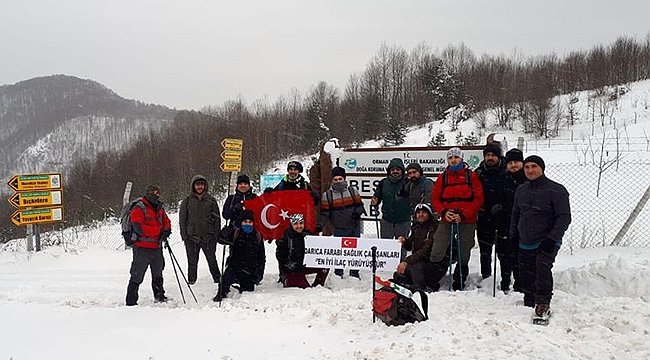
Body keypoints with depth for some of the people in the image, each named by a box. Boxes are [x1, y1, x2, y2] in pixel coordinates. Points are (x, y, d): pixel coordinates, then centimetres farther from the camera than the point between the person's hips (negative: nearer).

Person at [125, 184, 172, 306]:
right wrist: (159, 230, -19)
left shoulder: (160, 209, 12)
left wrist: (166, 230, -8)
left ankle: (159, 296, 37)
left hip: (157, 247, 8)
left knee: (158, 273, 21)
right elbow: (139, 228, -22)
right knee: (137, 276, -3)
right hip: (142, 247, -7)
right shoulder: (138, 209, -12)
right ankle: (131, 301, 4)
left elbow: (166, 222, 16)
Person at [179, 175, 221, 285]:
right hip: (192, 237, 0)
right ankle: (191, 280, 21)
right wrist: (184, 236, -1)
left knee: (212, 260, 3)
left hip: (208, 237, 0)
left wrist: (216, 235, 1)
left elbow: (217, 218, 7)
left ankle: (217, 279, 16)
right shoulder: (187, 201, 4)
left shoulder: (211, 200, 5)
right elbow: (182, 219, 6)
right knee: (192, 262, 6)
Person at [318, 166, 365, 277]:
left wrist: (358, 211, -13)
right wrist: (320, 226, -10)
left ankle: (354, 272, 25)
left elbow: (359, 205, 9)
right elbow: (324, 212, 0)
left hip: (354, 227, 2)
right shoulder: (327, 195, -1)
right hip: (338, 229, -2)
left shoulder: (353, 191, 3)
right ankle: (338, 273, 20)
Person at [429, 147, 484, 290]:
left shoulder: (471, 176, 2)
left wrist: (463, 215, -14)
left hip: (467, 222, -1)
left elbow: (478, 199, -4)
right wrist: (444, 212, -11)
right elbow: (435, 198, 7)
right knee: (436, 254, -6)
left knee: (463, 256, 9)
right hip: (447, 221, 1)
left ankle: (459, 284, 23)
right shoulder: (442, 177, 8)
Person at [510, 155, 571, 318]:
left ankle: (543, 303, -20)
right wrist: (513, 236, 15)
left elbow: (564, 217, -10)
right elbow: (515, 215, 22)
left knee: (542, 268, -27)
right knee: (526, 277, 9)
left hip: (546, 242, -6)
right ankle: (528, 306, 23)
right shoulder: (521, 191, 11)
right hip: (525, 244, 6)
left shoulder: (556, 190, -7)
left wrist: (552, 238, -18)